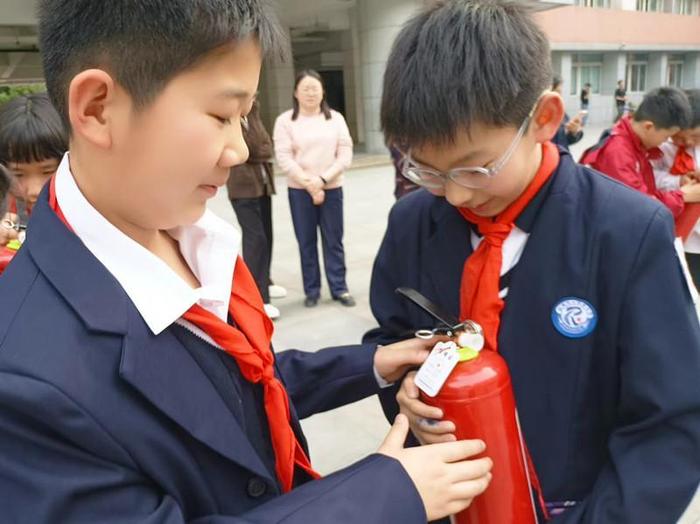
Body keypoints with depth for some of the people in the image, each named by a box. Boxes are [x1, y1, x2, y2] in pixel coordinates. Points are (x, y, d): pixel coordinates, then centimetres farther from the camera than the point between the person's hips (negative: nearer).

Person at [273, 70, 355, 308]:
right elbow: (284, 158, -7)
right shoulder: (285, 120, 0)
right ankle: (312, 291, 17)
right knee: (306, 242, 6)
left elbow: (345, 155, -1)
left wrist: (323, 179, -13)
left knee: (334, 241, 5)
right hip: (300, 191, -1)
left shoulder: (335, 118, 6)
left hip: (332, 188, 1)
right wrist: (309, 183, -13)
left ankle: (339, 288, 15)